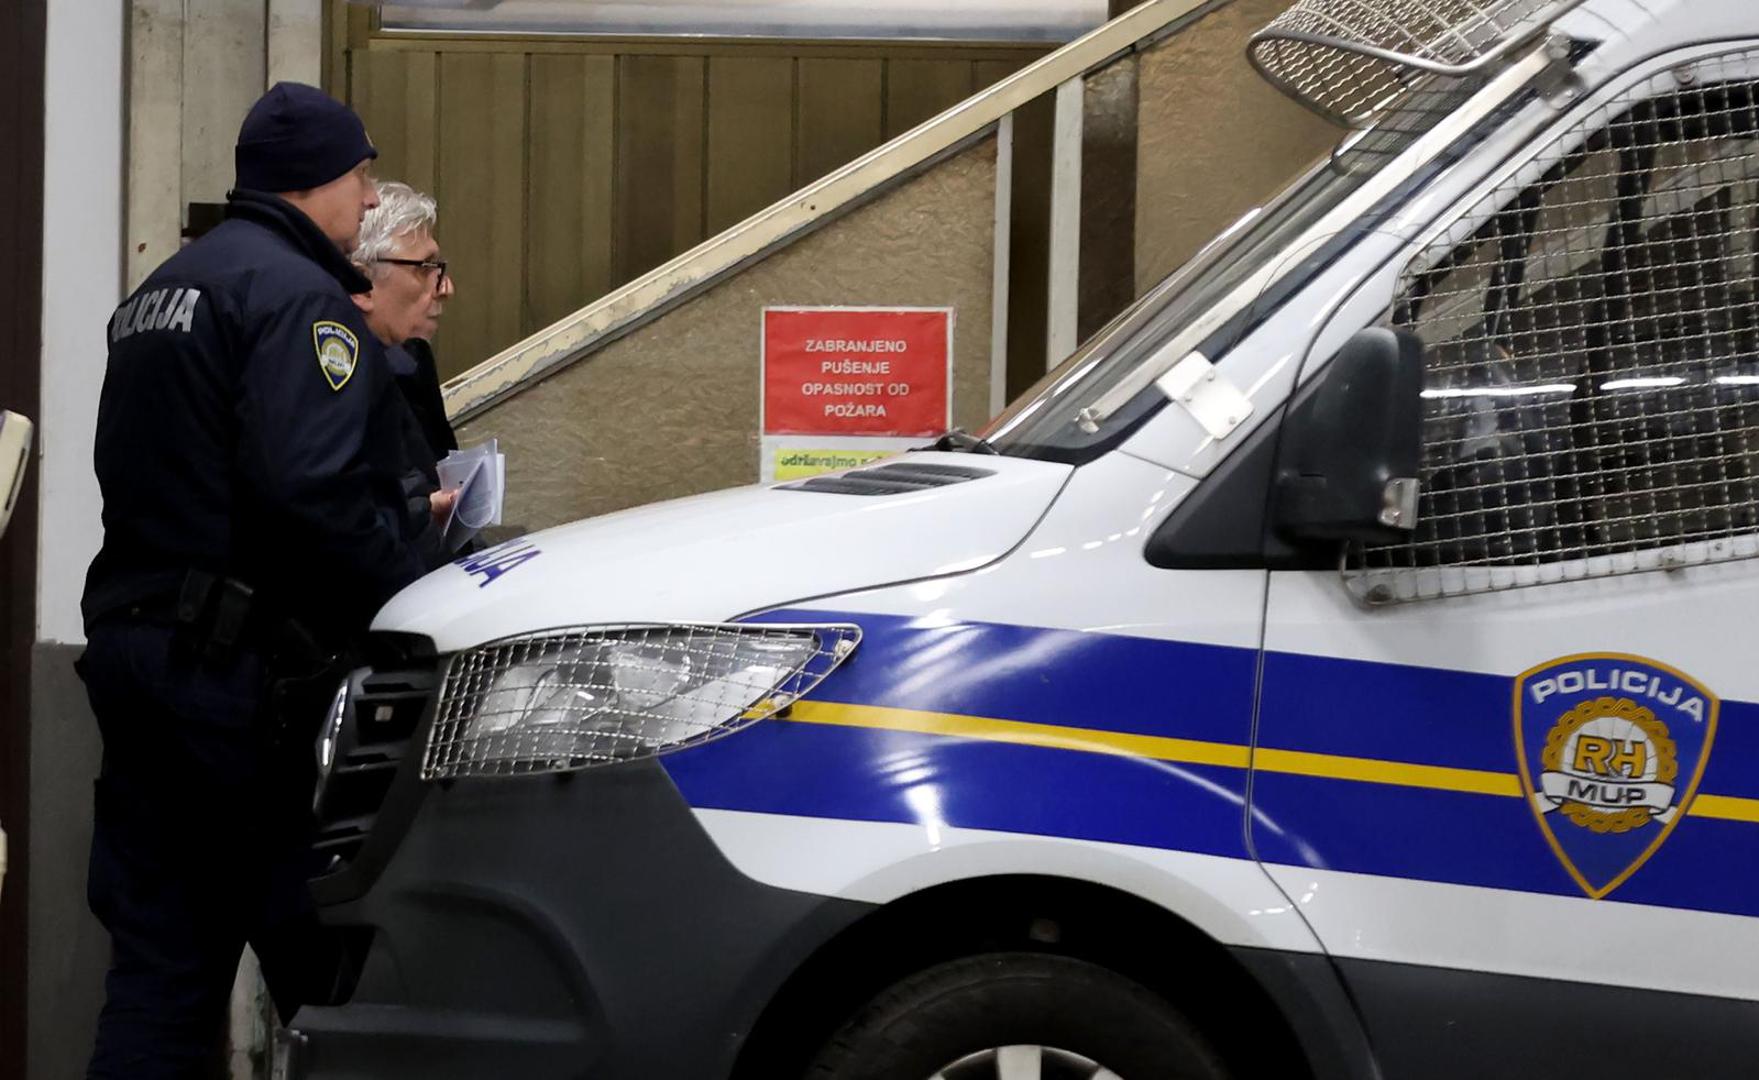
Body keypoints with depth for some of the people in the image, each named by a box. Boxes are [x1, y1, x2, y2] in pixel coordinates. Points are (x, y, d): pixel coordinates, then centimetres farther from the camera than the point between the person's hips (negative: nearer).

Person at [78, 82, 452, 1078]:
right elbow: (309, 491, -24)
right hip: (244, 662, -9)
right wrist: (418, 589, -13)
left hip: (133, 646, 9)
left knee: (159, 955, 9)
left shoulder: (161, 292, 20)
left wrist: (403, 512, 22)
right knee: (314, 942, -1)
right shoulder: (298, 295, -12)